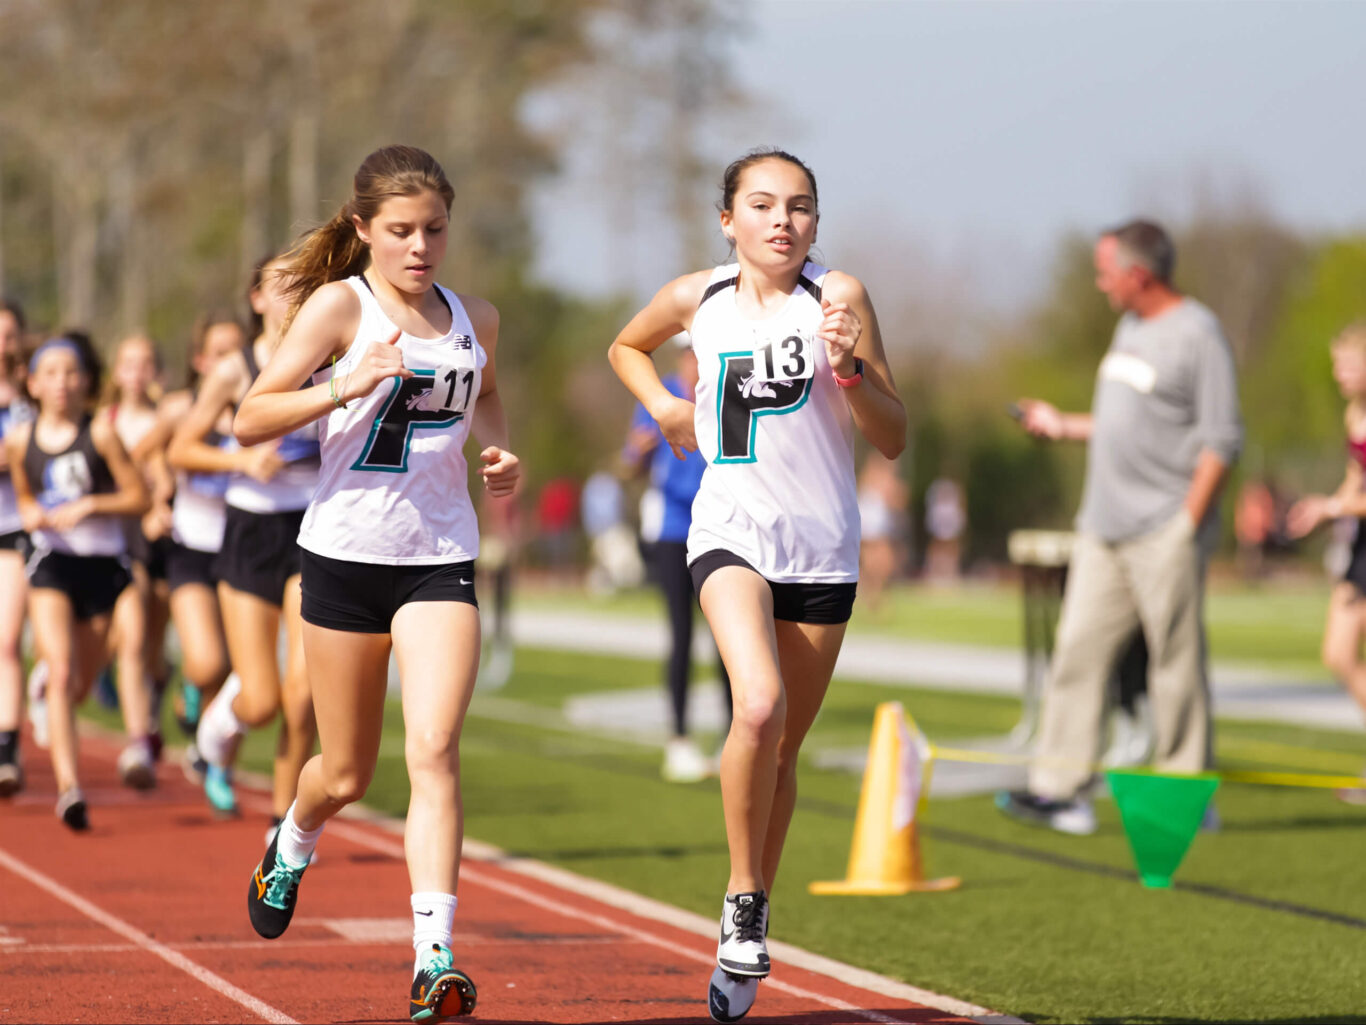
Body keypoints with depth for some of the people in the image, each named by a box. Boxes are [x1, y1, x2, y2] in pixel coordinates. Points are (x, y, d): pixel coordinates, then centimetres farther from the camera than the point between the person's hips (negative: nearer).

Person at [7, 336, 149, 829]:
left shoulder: (100, 432, -7)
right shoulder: (20, 440, 2)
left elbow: (139, 497, -5)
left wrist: (88, 506, -17)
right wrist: (31, 514, -4)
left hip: (101, 563, 0)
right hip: (50, 562, 0)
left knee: (80, 685, 11)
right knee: (61, 673, -18)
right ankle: (68, 786, -23)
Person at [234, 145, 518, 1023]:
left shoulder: (477, 322, 7)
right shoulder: (340, 306, -6)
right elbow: (250, 421, -11)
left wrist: (500, 452, 8)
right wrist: (344, 388, -26)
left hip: (441, 560, 2)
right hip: (347, 553, -2)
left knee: (434, 751, -16)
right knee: (347, 773, 9)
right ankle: (294, 844, 45)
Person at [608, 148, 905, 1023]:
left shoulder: (836, 297, -3)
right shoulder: (697, 300, 4)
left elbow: (894, 440, -2)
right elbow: (628, 346, 27)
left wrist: (848, 366, -19)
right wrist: (664, 408, 9)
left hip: (823, 548, 1)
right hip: (732, 531, 0)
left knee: (783, 752, 9)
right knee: (758, 707, -26)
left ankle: (751, 921, 29)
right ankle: (743, 904, -9)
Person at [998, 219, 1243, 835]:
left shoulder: (1197, 335, -9)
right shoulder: (1131, 328, 18)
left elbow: (1220, 440, -12)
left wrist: (1188, 524, -17)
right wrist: (1064, 426, 22)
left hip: (1166, 534, -8)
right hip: (1105, 528, 8)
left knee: (1177, 663, -3)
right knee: (1078, 650, 2)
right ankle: (1061, 787, 1)